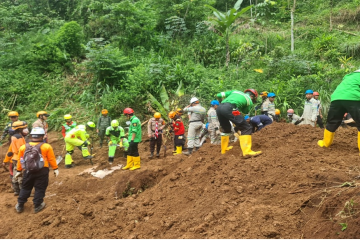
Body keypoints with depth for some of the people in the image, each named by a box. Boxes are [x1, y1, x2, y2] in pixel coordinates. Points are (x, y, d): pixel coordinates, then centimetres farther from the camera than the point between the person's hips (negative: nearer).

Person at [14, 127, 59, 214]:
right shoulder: (46, 147, -10)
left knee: (25, 188, 18)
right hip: (42, 171, -3)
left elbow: (20, 160, 8)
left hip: (28, 171, 3)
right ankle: (37, 206, 15)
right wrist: (55, 169, 5)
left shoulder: (23, 147, 1)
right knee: (40, 189, 10)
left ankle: (20, 206, 25)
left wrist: (19, 171, 17)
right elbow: (52, 159, -5)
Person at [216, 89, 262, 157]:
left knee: (226, 129, 29)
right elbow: (244, 113, 26)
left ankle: (224, 149, 39)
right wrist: (237, 127, 37)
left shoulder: (236, 91, 33)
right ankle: (247, 151, -13)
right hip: (229, 108, -7)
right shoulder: (249, 101, 21)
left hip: (219, 107, 7)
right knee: (246, 128, -1)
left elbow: (218, 95, 27)